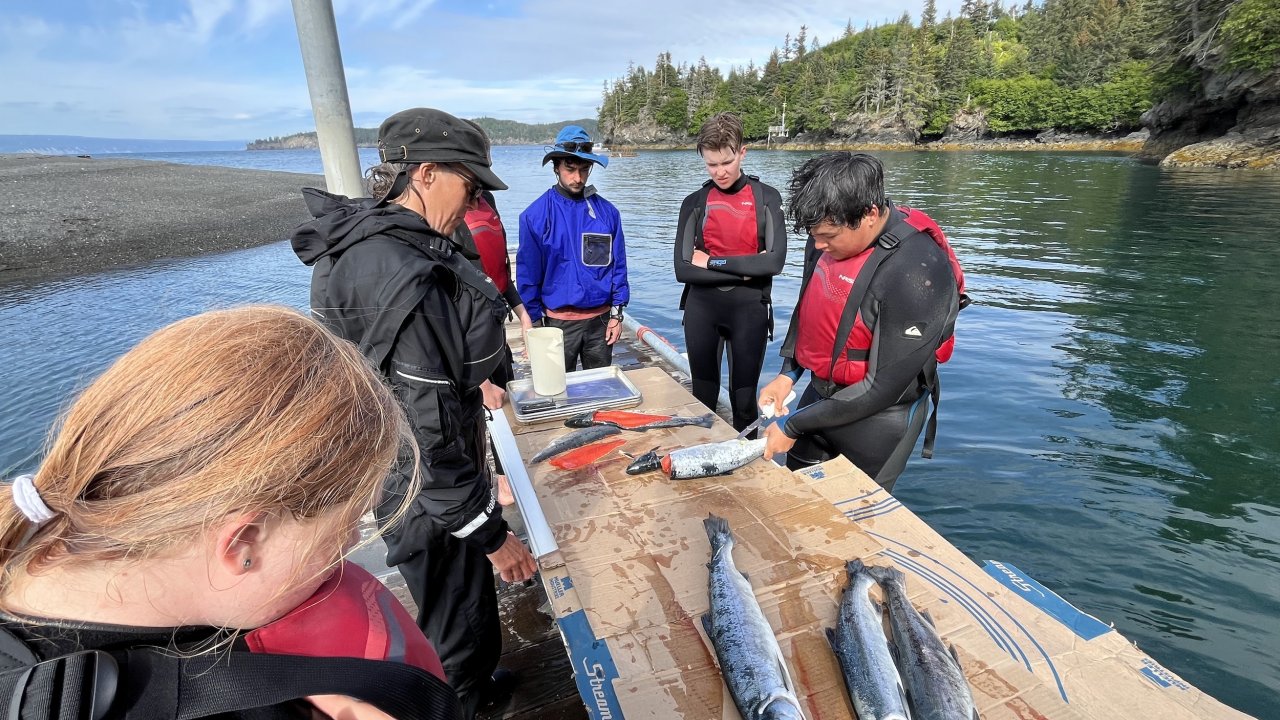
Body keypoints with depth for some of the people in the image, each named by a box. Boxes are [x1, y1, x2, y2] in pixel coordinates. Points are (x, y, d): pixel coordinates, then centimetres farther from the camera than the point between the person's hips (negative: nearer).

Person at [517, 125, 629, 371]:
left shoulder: (607, 211, 1)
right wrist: (535, 323, -5)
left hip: (601, 319, 2)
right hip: (559, 322, -2)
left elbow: (618, 265, 4)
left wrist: (617, 314, 1)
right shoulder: (536, 215, -7)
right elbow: (528, 274, -5)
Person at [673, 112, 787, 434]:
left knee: (744, 399, 8)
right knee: (703, 396, 12)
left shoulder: (766, 198, 0)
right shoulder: (695, 202, 3)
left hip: (749, 308, -1)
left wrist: (712, 262, -11)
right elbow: (683, 269, -7)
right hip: (702, 307, 2)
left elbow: (774, 261, -13)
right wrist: (744, 271, -12)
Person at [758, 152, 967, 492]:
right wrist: (787, 374, 0)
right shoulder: (830, 236, -6)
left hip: (877, 417, -6)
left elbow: (884, 387, -23)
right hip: (820, 394, 7)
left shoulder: (915, 272, -27)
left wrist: (794, 427, -18)